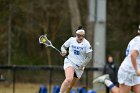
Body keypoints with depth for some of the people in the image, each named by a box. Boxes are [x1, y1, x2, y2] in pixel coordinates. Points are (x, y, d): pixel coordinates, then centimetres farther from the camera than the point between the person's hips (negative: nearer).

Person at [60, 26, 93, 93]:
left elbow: (89, 56, -6)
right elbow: (63, 46, 11)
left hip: (79, 66, 2)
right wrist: (63, 51, -12)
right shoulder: (71, 40, -4)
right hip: (69, 62, -2)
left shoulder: (86, 44, -8)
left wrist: (82, 65, -14)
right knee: (69, 79, -29)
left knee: (70, 86, 8)